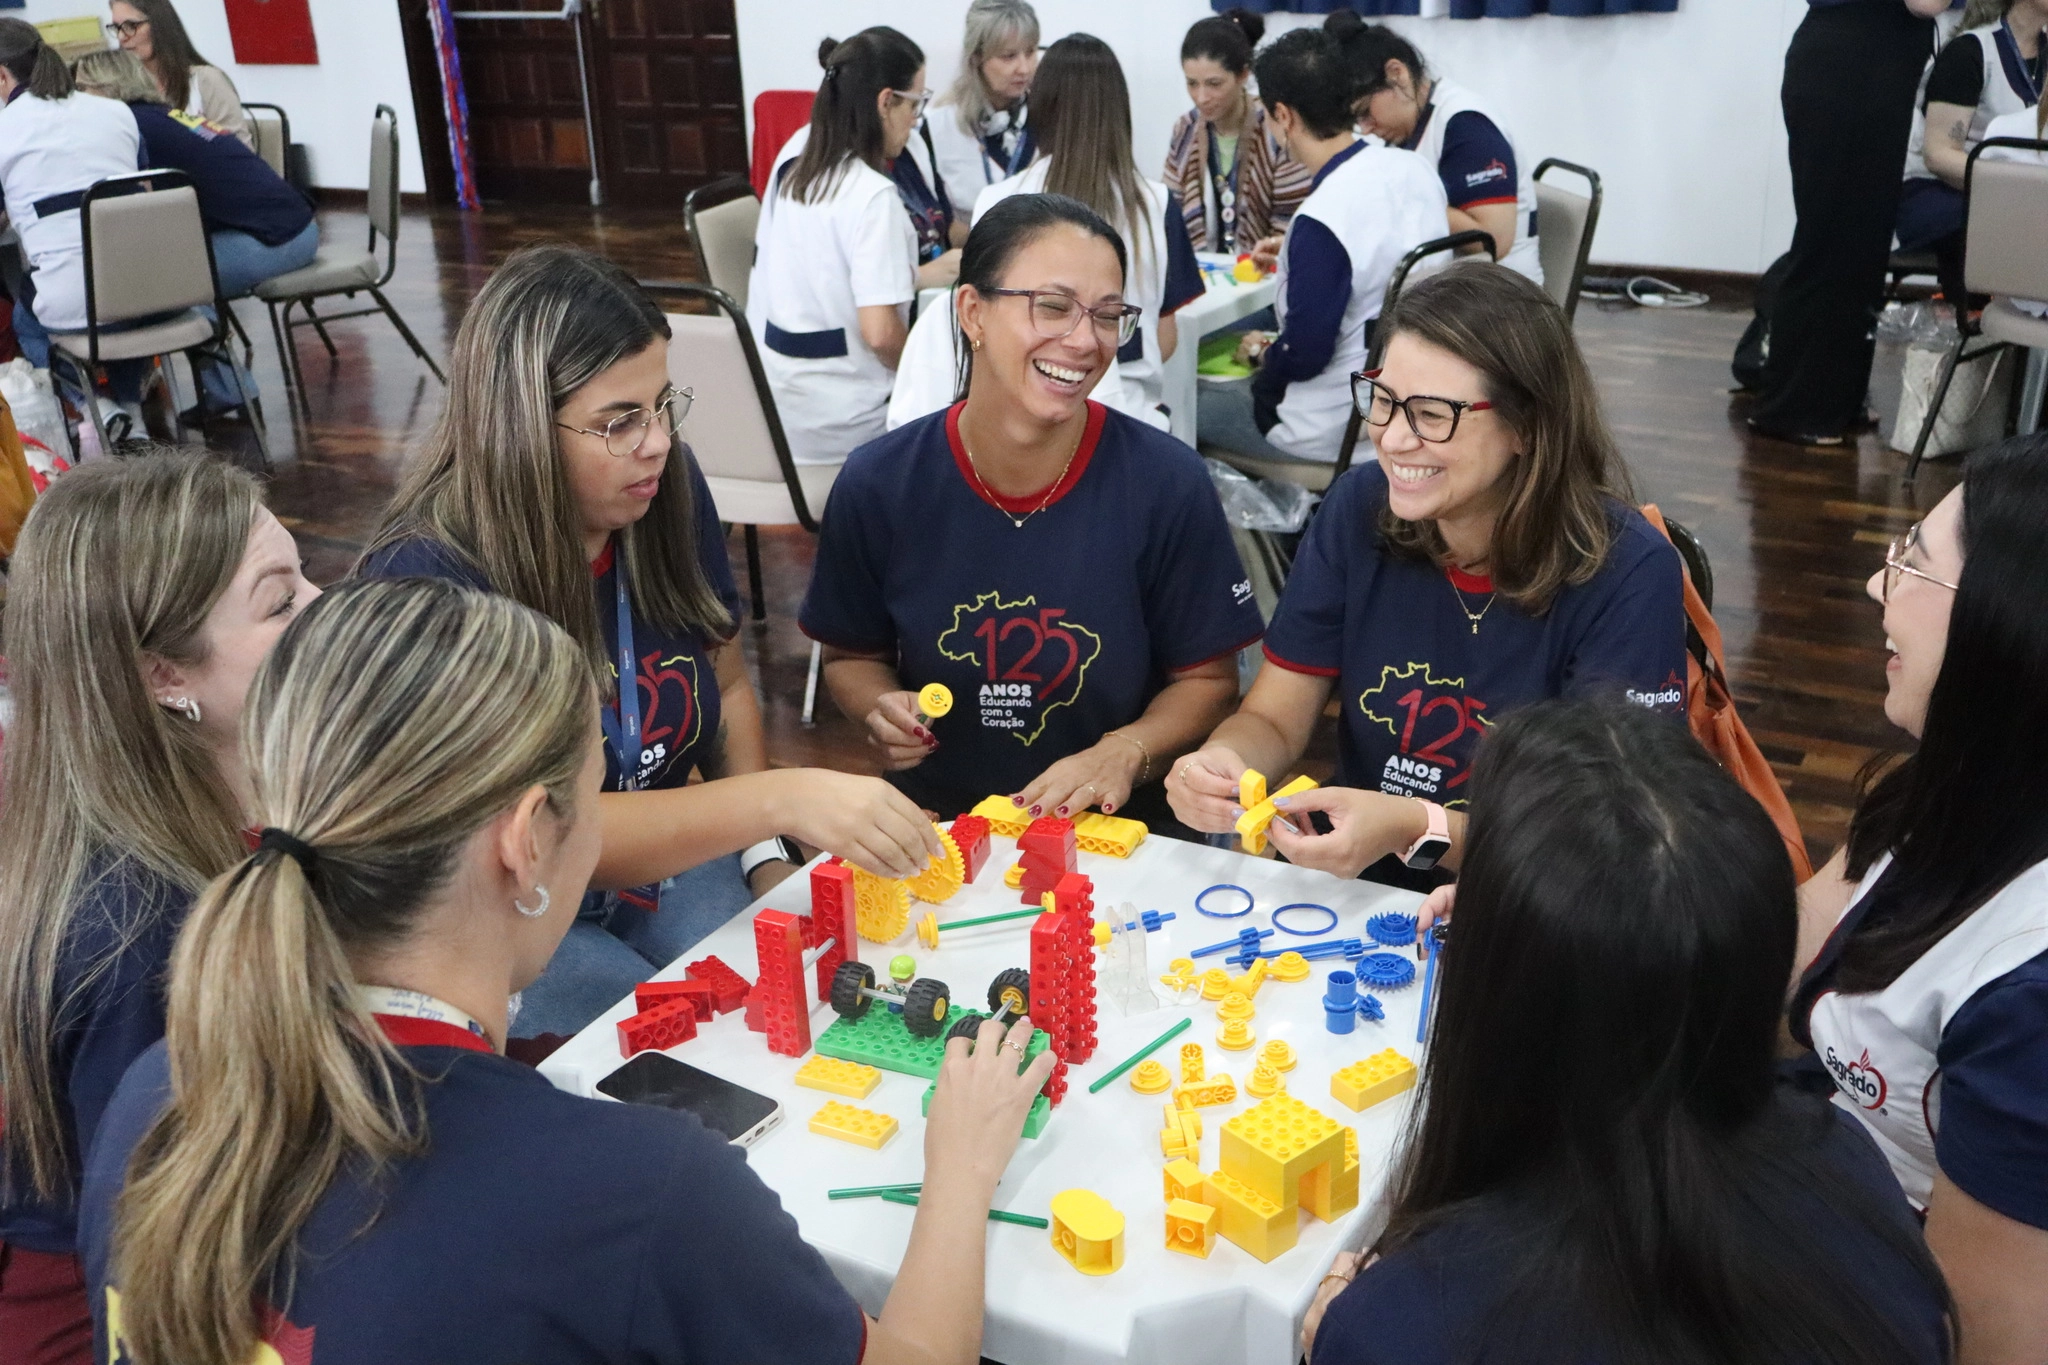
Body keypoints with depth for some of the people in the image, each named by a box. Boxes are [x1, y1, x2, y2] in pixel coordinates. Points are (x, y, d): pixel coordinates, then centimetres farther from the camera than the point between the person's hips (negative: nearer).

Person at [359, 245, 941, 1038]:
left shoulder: (666, 491, -7)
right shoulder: (427, 579, -25)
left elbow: (729, 686, 7)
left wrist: (767, 858, -6)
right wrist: (782, 800, -42)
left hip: (665, 850, 5)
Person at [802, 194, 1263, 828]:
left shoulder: (1167, 483, -9)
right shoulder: (877, 484, -5)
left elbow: (1207, 678, 2)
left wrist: (1126, 752, -15)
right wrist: (882, 709, -10)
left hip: (1113, 826, 0)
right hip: (933, 820, 1)